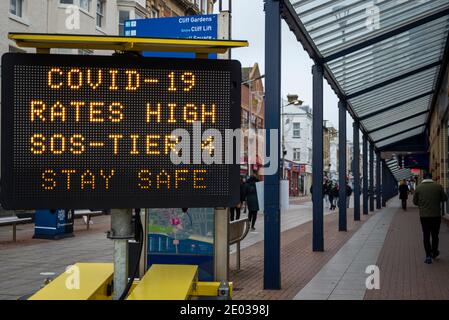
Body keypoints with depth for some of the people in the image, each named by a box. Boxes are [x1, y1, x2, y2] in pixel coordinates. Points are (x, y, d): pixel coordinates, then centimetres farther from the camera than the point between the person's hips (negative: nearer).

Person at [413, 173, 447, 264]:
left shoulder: (418, 188, -4)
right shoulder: (438, 186, -6)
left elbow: (415, 202, 2)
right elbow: (445, 198, 3)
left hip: (424, 215, 0)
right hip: (436, 215, 0)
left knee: (426, 236, 6)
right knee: (435, 234, 17)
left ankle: (428, 256, 2)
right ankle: (434, 252, 29)